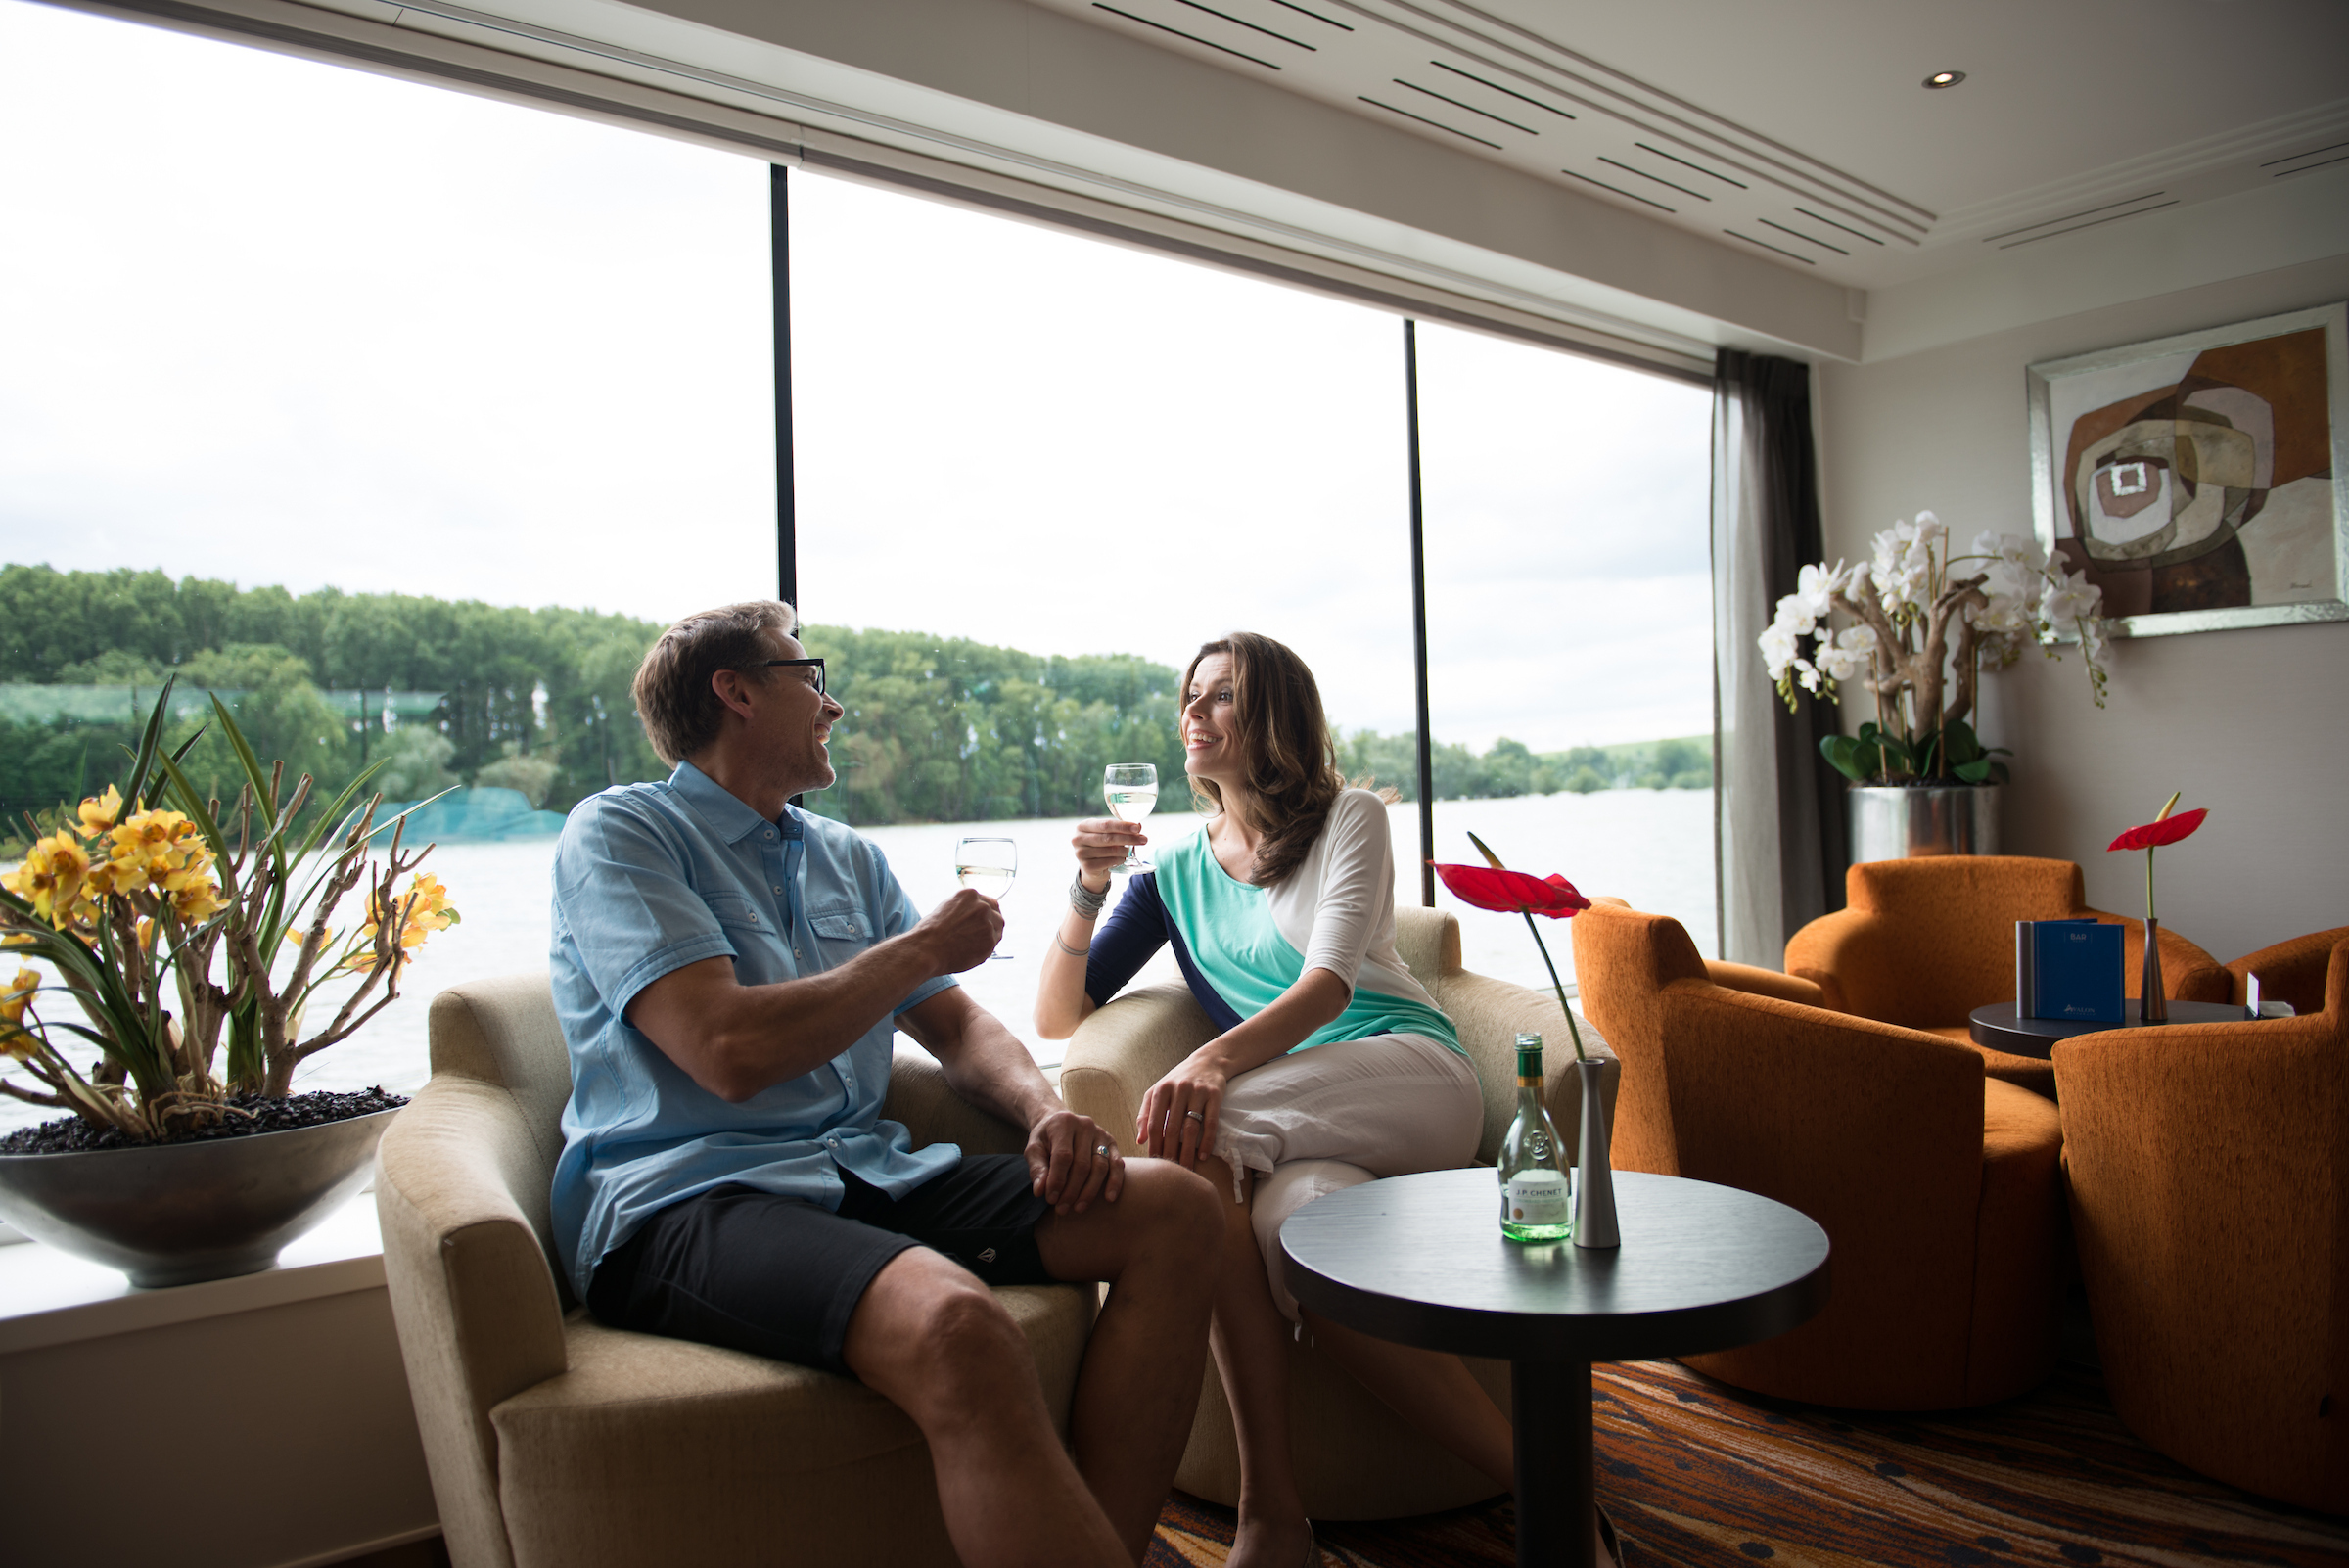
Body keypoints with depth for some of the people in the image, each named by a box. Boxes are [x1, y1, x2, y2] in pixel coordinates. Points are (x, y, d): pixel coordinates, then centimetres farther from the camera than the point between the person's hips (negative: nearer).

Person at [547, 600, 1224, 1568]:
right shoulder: (619, 833, -1)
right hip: (684, 1197, -7)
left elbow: (957, 1028, 21)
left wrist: (1046, 1110, -2)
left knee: (1175, 1211, -11)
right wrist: (921, 947, -3)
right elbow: (730, 1052, -16)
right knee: (957, 1327, -37)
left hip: (863, 1172, 8)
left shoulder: (847, 860, 22)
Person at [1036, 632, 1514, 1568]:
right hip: (1291, 1130, 3)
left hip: (1412, 1079, -3)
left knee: (1186, 1131, -32)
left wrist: (1216, 1060, -31)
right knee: (1292, 1215, -36)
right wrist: (1088, 890, -3)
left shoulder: (1349, 820, 6)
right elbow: (1057, 1019, 14)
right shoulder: (1176, 873, 18)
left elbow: (1329, 984, -11)